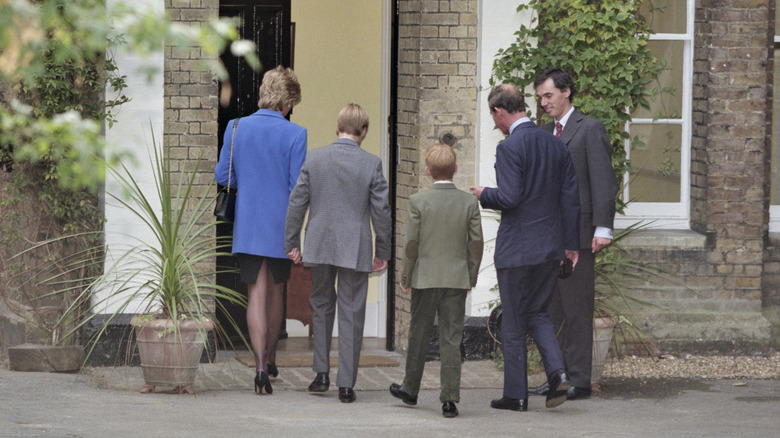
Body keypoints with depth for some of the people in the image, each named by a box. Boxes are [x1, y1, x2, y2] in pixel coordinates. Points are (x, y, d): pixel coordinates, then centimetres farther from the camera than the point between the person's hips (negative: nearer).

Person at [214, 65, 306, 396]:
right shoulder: (295, 134, -12)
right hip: (281, 226, -1)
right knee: (275, 291, 18)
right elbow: (298, 186, -12)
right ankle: (270, 359, 31)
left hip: (248, 225, 1)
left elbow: (222, 176, 1)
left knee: (256, 294, 1)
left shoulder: (236, 128, -4)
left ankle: (260, 365, -12)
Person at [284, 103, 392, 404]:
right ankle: (346, 384, 2)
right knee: (351, 314, 3)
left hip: (319, 245, 2)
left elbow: (297, 202, 0)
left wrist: (292, 243, 9)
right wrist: (383, 251, 6)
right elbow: (381, 210, -4)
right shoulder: (371, 164, -7)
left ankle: (322, 373, 17)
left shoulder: (314, 158, -2)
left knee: (322, 306, 20)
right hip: (355, 249, -2)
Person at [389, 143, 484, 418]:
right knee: (451, 339, 2)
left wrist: (406, 277, 4)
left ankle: (410, 390, 27)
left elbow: (411, 243, -6)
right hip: (457, 279, 1)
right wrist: (471, 276, 12)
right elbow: (476, 242, 1)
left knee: (419, 335, 13)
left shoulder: (418, 202, -8)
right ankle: (450, 399, -4)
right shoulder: (469, 203, -2)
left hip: (425, 278, -1)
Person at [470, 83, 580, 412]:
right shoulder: (556, 145, 7)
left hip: (517, 248, -6)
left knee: (513, 322, 5)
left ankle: (516, 394, 10)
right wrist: (570, 245, 14)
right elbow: (571, 198, 8)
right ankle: (557, 372, -3)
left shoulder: (509, 148, -15)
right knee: (536, 312, 18)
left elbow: (509, 198, -23)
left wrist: (485, 194, -1)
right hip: (551, 247, 6)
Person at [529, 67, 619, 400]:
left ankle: (579, 381, -4)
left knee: (577, 310, -6)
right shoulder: (543, 134, 19)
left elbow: (603, 181, -9)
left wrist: (603, 228, -16)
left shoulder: (589, 130, -3)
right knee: (552, 310, 8)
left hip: (577, 232, -7)